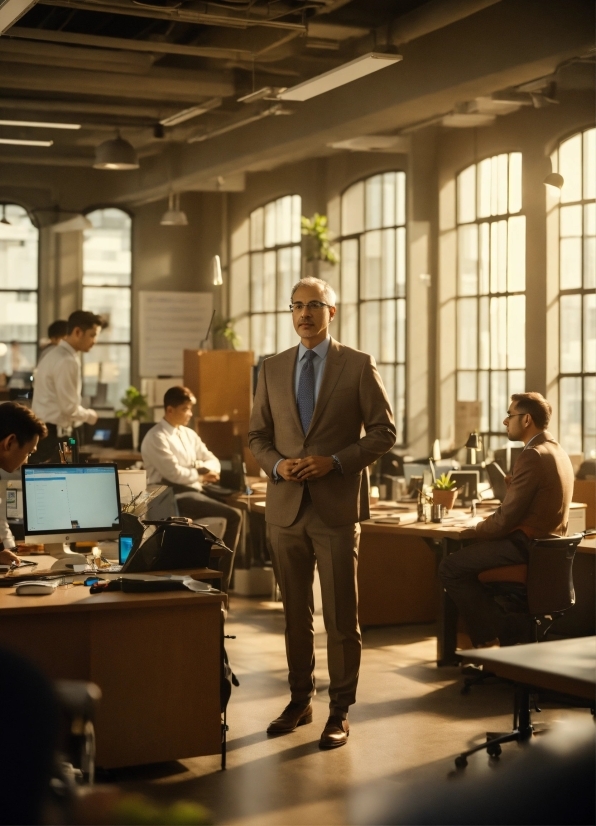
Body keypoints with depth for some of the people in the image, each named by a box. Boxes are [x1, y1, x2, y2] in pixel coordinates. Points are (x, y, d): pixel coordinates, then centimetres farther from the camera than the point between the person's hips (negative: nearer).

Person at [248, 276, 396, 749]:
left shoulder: (359, 366, -1)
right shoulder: (273, 369, 10)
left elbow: (384, 431, -3)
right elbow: (258, 434, 14)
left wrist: (336, 461, -15)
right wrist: (277, 464, -7)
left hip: (338, 507, -4)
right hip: (286, 508, 4)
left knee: (341, 616, 1)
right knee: (295, 613, 12)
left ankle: (340, 712, 11)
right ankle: (300, 701, 24)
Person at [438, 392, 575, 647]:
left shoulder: (532, 456, -18)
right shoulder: (558, 452, 12)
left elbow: (506, 518, -20)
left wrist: (476, 530, -1)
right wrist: (485, 527, 12)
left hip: (526, 546, -10)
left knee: (450, 568, -7)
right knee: (467, 556, 24)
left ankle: (493, 634, 1)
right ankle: (515, 626, 16)